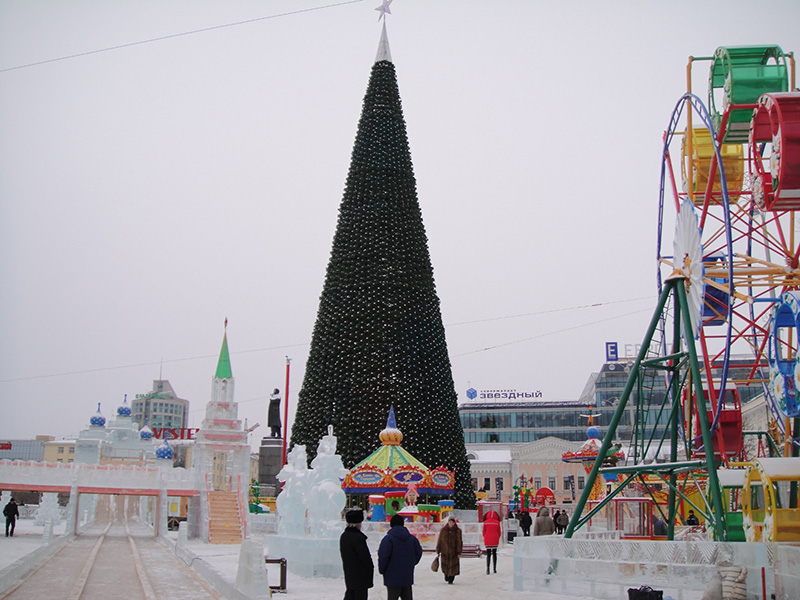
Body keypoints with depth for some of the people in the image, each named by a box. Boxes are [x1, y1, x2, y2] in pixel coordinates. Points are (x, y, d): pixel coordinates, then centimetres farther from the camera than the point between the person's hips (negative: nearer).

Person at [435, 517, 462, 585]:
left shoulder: (458, 530, 0)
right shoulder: (443, 530, 3)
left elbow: (459, 542, 0)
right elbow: (439, 541, 6)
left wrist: (459, 552, -4)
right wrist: (438, 551, 5)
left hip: (453, 551, -1)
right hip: (444, 551, 1)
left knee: (453, 565, -3)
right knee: (445, 565, 0)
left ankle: (451, 579, 9)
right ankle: (446, 575, 29)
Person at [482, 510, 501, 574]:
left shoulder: (485, 522, -4)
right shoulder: (497, 522, -5)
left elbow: (484, 532, 2)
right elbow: (499, 532, 0)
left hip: (487, 541, 0)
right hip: (495, 541, 0)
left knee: (488, 555, 2)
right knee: (494, 554, 13)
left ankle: (487, 569, -11)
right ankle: (495, 569, 14)